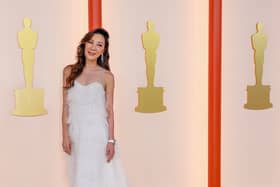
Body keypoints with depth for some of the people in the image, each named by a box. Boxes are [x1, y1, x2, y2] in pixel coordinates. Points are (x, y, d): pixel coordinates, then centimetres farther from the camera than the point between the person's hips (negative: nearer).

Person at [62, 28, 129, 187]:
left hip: (98, 133, -2)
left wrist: (111, 140, -6)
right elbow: (66, 106, 5)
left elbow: (109, 110, -1)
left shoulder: (107, 76, -1)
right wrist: (65, 135, 0)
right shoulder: (69, 71, 4)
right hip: (76, 133, 2)